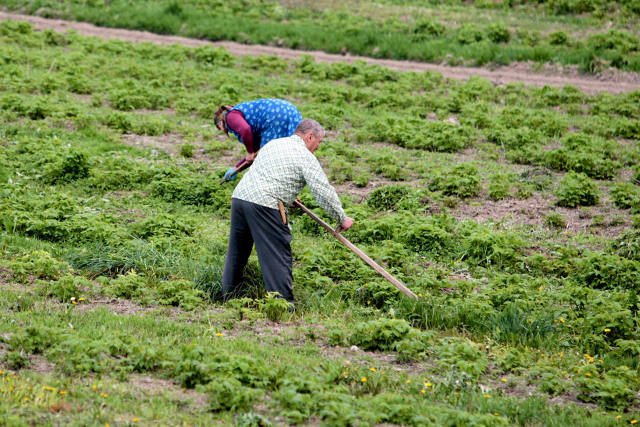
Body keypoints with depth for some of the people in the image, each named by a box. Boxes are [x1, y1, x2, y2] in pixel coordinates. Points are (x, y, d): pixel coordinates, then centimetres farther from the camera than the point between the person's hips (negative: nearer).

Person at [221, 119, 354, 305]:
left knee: (237, 251, 21)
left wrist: (289, 196, 49)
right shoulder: (305, 156, 1)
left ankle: (228, 295, 31)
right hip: (264, 205, -8)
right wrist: (342, 218, 7)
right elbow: (323, 191, -3)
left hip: (239, 195, 8)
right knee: (278, 255, -3)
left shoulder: (273, 143, 24)